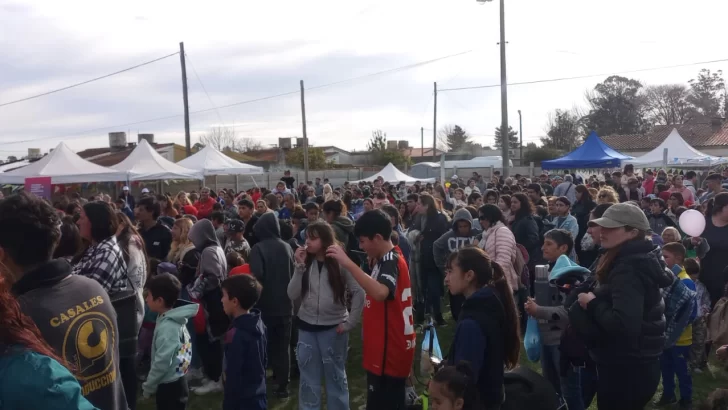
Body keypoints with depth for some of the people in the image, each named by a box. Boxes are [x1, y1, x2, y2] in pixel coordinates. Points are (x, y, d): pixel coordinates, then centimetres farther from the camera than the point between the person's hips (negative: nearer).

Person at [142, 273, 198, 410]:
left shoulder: (167, 326, -25)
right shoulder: (175, 320, 3)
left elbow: (162, 363, -24)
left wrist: (148, 386, -10)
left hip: (169, 387, -9)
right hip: (176, 383, 9)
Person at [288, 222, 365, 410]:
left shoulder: (340, 263, -10)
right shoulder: (306, 263, 3)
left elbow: (359, 292, -10)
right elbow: (292, 295, -4)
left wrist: (350, 322, -9)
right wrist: (299, 266, -12)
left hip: (333, 328, -4)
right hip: (307, 327, 4)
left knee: (335, 376, 13)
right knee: (309, 378, 14)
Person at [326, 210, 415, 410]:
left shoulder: (392, 262, -20)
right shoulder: (384, 260, 11)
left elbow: (381, 292, -41)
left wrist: (347, 263, -40)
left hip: (390, 350, -10)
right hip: (384, 349, 10)